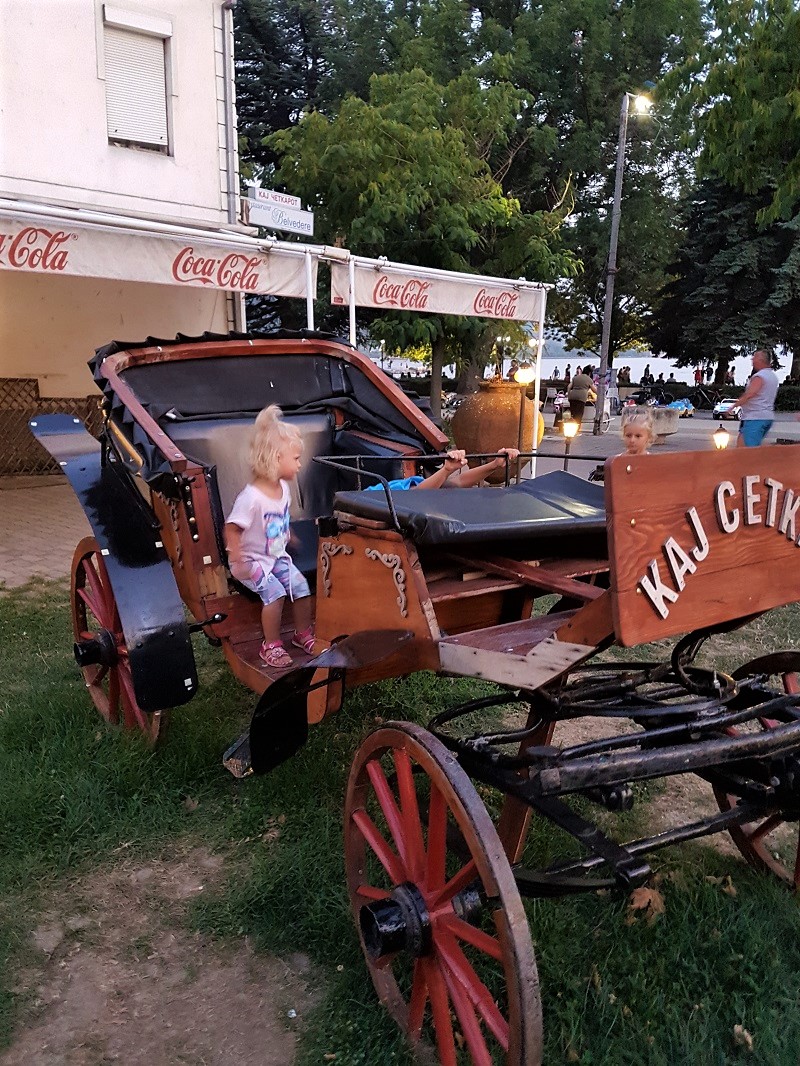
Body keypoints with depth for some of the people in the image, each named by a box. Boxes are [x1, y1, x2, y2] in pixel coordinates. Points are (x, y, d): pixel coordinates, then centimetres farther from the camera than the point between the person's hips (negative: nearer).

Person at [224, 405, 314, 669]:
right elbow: (232, 529, -24)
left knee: (301, 586, -4)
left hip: (277, 556, 7)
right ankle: (271, 645, -3)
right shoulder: (251, 497, -27)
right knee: (275, 593, -22)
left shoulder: (283, 487, -2)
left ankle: (303, 634, 20)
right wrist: (238, 563, -25)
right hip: (253, 561, -7)